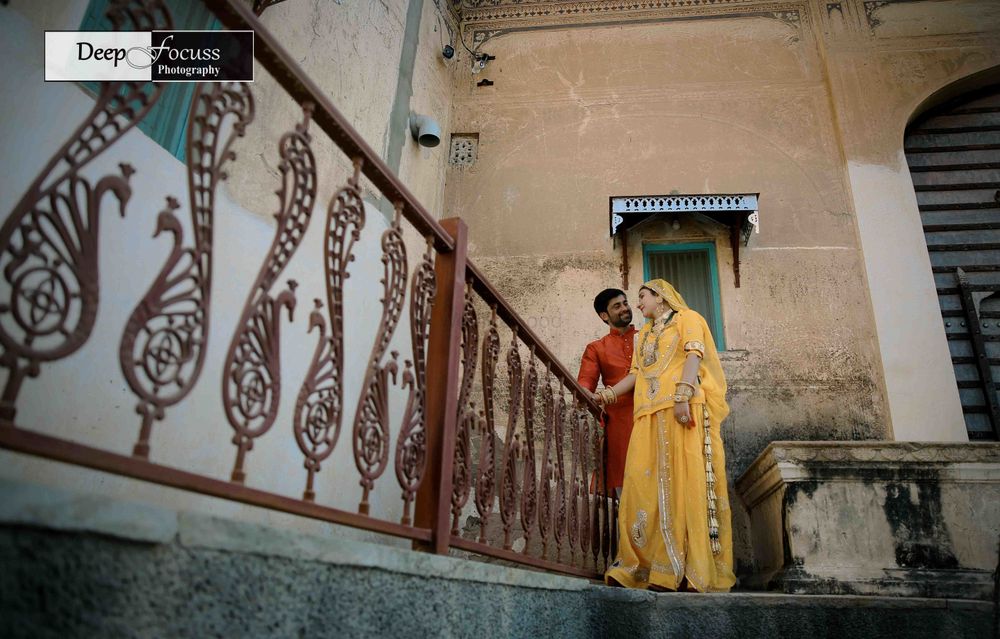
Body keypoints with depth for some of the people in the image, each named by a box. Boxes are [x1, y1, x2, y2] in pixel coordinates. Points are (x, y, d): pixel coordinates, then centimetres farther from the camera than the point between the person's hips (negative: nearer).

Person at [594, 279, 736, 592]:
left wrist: (682, 396, -19)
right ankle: (641, 565, -4)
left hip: (683, 410, -5)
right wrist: (609, 393, 6)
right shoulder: (644, 334, 30)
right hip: (650, 415, 6)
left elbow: (693, 356, -4)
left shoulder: (687, 318, 12)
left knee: (687, 483, -10)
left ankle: (695, 571, -8)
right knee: (645, 484, -5)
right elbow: (636, 373, 22)